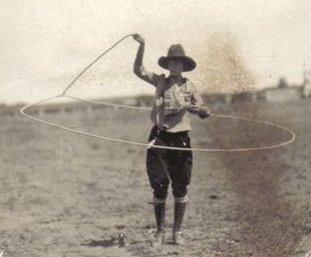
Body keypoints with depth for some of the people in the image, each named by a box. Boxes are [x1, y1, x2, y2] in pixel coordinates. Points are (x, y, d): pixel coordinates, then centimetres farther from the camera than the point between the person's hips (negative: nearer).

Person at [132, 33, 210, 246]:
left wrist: (195, 108, -19)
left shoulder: (190, 87, 3)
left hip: (180, 139, 0)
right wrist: (142, 46, -10)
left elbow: (205, 112, 3)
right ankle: (160, 232, 11)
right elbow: (138, 70, -1)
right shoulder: (160, 82, 6)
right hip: (159, 138, 0)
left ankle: (178, 231, 13)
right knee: (159, 188, 2)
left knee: (180, 188, 3)